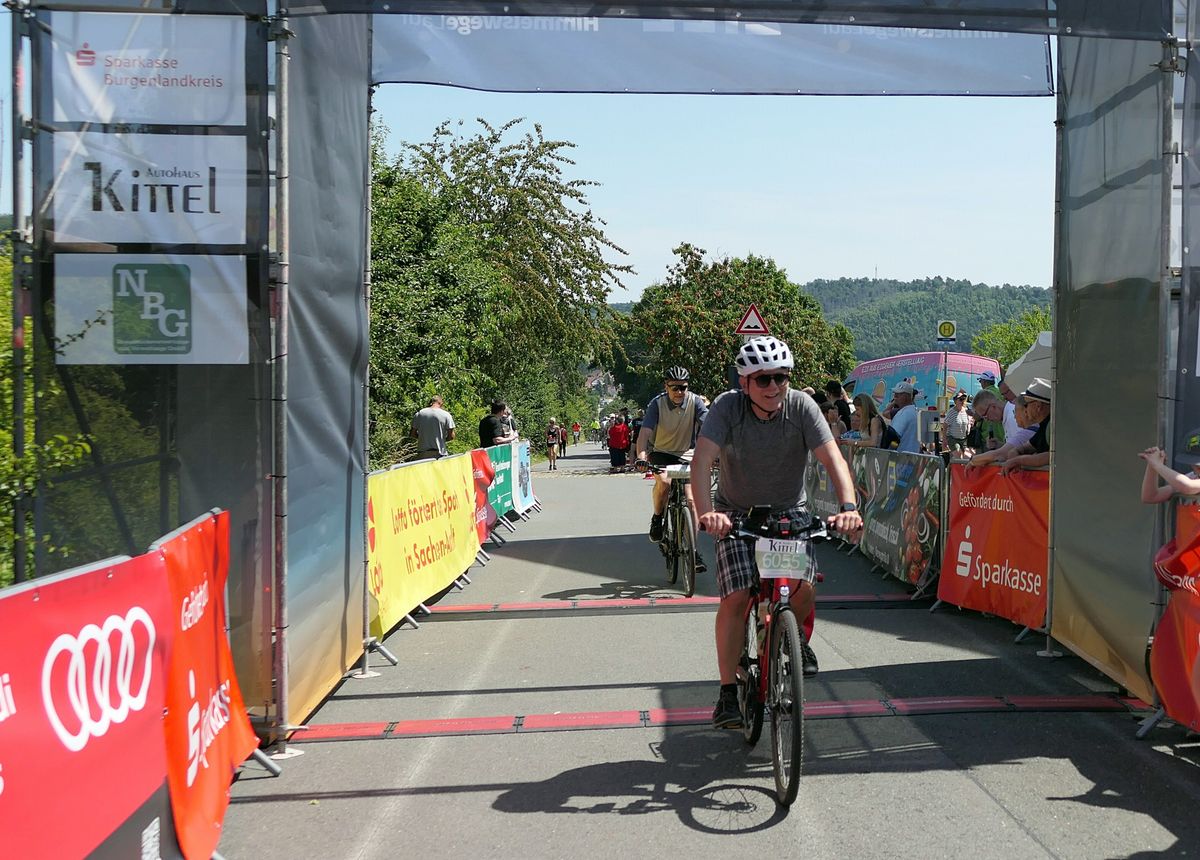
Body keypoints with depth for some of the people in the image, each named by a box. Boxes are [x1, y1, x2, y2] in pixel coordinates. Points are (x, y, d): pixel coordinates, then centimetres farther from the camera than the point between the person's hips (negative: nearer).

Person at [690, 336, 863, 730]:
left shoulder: (801, 406, -16)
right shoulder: (726, 407, -19)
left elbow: (832, 458, -25)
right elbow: (701, 461, -30)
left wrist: (848, 507, -41)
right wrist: (706, 511, -46)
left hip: (790, 510, 1)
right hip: (737, 513, -1)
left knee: (802, 586, -19)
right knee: (736, 598, -15)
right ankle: (727, 692, -3)